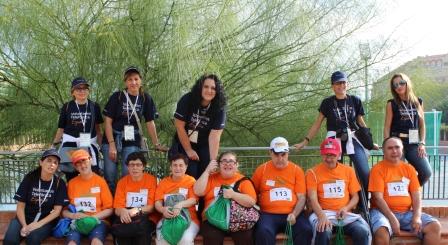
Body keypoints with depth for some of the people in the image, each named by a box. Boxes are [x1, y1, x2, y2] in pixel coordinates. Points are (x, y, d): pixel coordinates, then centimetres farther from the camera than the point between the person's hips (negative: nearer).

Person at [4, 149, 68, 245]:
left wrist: (39, 224, -19)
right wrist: (24, 226, -17)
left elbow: (57, 211, -5)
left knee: (33, 237, -33)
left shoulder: (59, 183, -2)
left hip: (46, 220, -1)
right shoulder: (29, 178, 0)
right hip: (25, 218, 1)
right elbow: (20, 206, -1)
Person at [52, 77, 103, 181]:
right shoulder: (67, 107, 5)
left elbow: (98, 128, 12)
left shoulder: (94, 107, 7)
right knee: (71, 177, 1)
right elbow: (61, 129, 9)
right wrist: (54, 145, 2)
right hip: (70, 145, 0)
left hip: (89, 145, 0)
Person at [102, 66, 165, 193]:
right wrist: (112, 144, -11)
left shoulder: (146, 99, 1)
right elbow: (108, 121, -5)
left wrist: (156, 144, 5)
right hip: (112, 139, -1)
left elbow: (150, 123, 7)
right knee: (110, 177, 0)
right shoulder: (117, 97, -6)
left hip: (132, 141, 1)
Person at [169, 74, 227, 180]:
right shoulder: (187, 100, -16)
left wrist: (213, 162, -30)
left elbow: (214, 137, -22)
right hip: (183, 144, -1)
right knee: (189, 176, -10)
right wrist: (189, 150, -10)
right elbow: (179, 126, -13)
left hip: (204, 147, 1)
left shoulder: (219, 109, -16)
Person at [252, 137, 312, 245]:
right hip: (269, 214, -1)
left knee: (306, 230, -28)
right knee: (264, 232, -32)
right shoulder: (261, 169, 8)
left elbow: (302, 197, 4)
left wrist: (294, 214, -13)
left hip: (292, 214, 1)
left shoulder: (297, 170, 8)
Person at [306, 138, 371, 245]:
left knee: (363, 232, -27)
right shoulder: (313, 172, 2)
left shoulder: (348, 170, 12)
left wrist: (346, 208, -6)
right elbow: (313, 199, -8)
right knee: (323, 233, -36)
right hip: (324, 213, -2)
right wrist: (322, 216, -26)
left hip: (345, 213, 3)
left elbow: (355, 197, 16)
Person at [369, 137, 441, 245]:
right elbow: (378, 198, -10)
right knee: (381, 231, -37)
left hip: (407, 213, 5)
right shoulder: (378, 168, -2)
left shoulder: (409, 168, 12)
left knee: (434, 226, -16)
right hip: (384, 212, -4)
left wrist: (417, 216, -11)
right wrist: (392, 219, -21)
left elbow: (416, 195, 7)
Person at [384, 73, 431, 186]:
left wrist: (422, 143, 2)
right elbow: (387, 127, 0)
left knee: (426, 173, -9)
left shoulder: (418, 102, 10)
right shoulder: (392, 104, 1)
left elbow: (422, 125, 13)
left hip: (414, 143, 3)